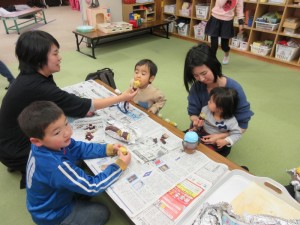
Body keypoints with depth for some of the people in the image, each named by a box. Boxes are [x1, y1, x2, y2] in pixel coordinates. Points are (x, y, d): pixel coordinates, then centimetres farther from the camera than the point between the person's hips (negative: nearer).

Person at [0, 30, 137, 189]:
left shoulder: (32, 76, -6)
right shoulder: (36, 87, -33)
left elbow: (59, 103, 4)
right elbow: (85, 105, -28)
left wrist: (79, 109, -16)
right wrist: (122, 97, -19)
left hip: (22, 138, 7)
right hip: (18, 152, -7)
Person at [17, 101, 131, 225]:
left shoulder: (46, 145, -19)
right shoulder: (57, 166, -42)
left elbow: (80, 148, -5)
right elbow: (93, 187, -33)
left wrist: (109, 148, -15)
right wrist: (120, 165, -26)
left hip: (50, 199, 7)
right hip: (51, 215, -7)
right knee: (102, 212, 4)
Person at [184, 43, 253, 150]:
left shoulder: (234, 89, -21)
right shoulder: (197, 86, -13)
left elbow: (242, 125, -14)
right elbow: (193, 112, -4)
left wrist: (220, 136, -27)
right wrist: (195, 120, -27)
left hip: (221, 140, -3)